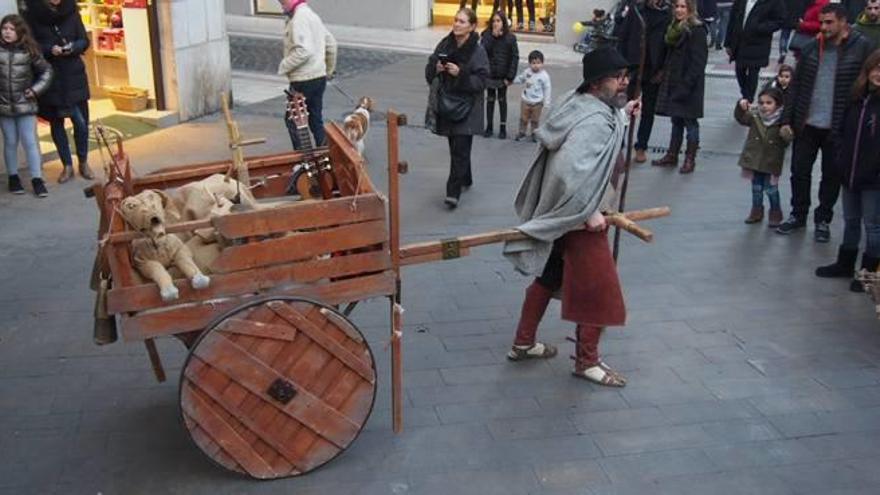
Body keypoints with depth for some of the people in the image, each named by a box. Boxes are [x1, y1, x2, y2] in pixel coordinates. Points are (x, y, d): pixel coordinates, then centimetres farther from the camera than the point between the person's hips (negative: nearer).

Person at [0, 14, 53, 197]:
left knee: (30, 142, -2)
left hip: (25, 105, -1)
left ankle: (37, 179, 5)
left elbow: (46, 71, 6)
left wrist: (36, 89, -3)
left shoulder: (29, 50, -4)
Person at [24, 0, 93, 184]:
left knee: (81, 121, -2)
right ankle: (67, 166, 19)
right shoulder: (32, 15, -4)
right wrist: (49, 49, -21)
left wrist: (73, 47, -17)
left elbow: (84, 41, 4)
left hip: (74, 76, 0)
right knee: (56, 123, 7)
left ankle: (83, 163, 16)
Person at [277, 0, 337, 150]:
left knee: (292, 120, 1)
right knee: (316, 120, 14)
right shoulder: (311, 15, 13)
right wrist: (329, 69, 28)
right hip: (319, 76, 9)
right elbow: (331, 44, 19)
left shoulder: (299, 18, -17)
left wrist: (283, 67, -16)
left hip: (304, 80, -9)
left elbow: (303, 51, -28)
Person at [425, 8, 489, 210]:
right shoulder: (444, 44, 3)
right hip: (446, 104, 5)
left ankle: (453, 192, -4)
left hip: (466, 109, -5)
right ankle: (465, 179, 38)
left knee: (460, 150, -7)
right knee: (455, 147, 17)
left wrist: (461, 74, -26)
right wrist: (436, 68, -12)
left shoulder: (478, 51, -11)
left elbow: (481, 81, -14)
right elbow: (429, 71, 10)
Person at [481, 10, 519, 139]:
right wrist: (493, 36, -22)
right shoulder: (487, 35, -3)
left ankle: (503, 128, 18)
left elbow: (515, 57, -6)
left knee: (502, 100, 11)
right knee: (490, 100, 11)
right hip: (489, 74, 1)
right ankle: (489, 126, 20)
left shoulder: (510, 38, -6)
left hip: (503, 75, -1)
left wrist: (510, 76, -11)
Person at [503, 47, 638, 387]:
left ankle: (523, 344, 34)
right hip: (576, 217, -10)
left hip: (558, 213, 10)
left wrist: (621, 113, 18)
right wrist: (589, 213, -28)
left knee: (549, 277, 21)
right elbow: (571, 171, -37)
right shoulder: (595, 122, -26)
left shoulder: (581, 103, 2)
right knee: (598, 288, 4)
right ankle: (587, 361, 20)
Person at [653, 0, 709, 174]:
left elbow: (698, 61, -17)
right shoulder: (673, 28, 13)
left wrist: (687, 83, -22)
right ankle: (672, 155, 21)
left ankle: (690, 159, 8)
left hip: (689, 84, -8)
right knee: (676, 120, 14)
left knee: (690, 121, 0)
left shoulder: (697, 30, -12)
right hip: (673, 82, 8)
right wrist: (664, 74, 9)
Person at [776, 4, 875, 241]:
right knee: (799, 171, 11)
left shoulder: (862, 48, -8)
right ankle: (798, 215, 28)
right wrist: (787, 119, 3)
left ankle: (823, 220, 25)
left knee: (832, 176, 10)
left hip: (838, 128, -3)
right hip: (806, 124, 3)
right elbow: (797, 85, 7)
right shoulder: (812, 48, 3)